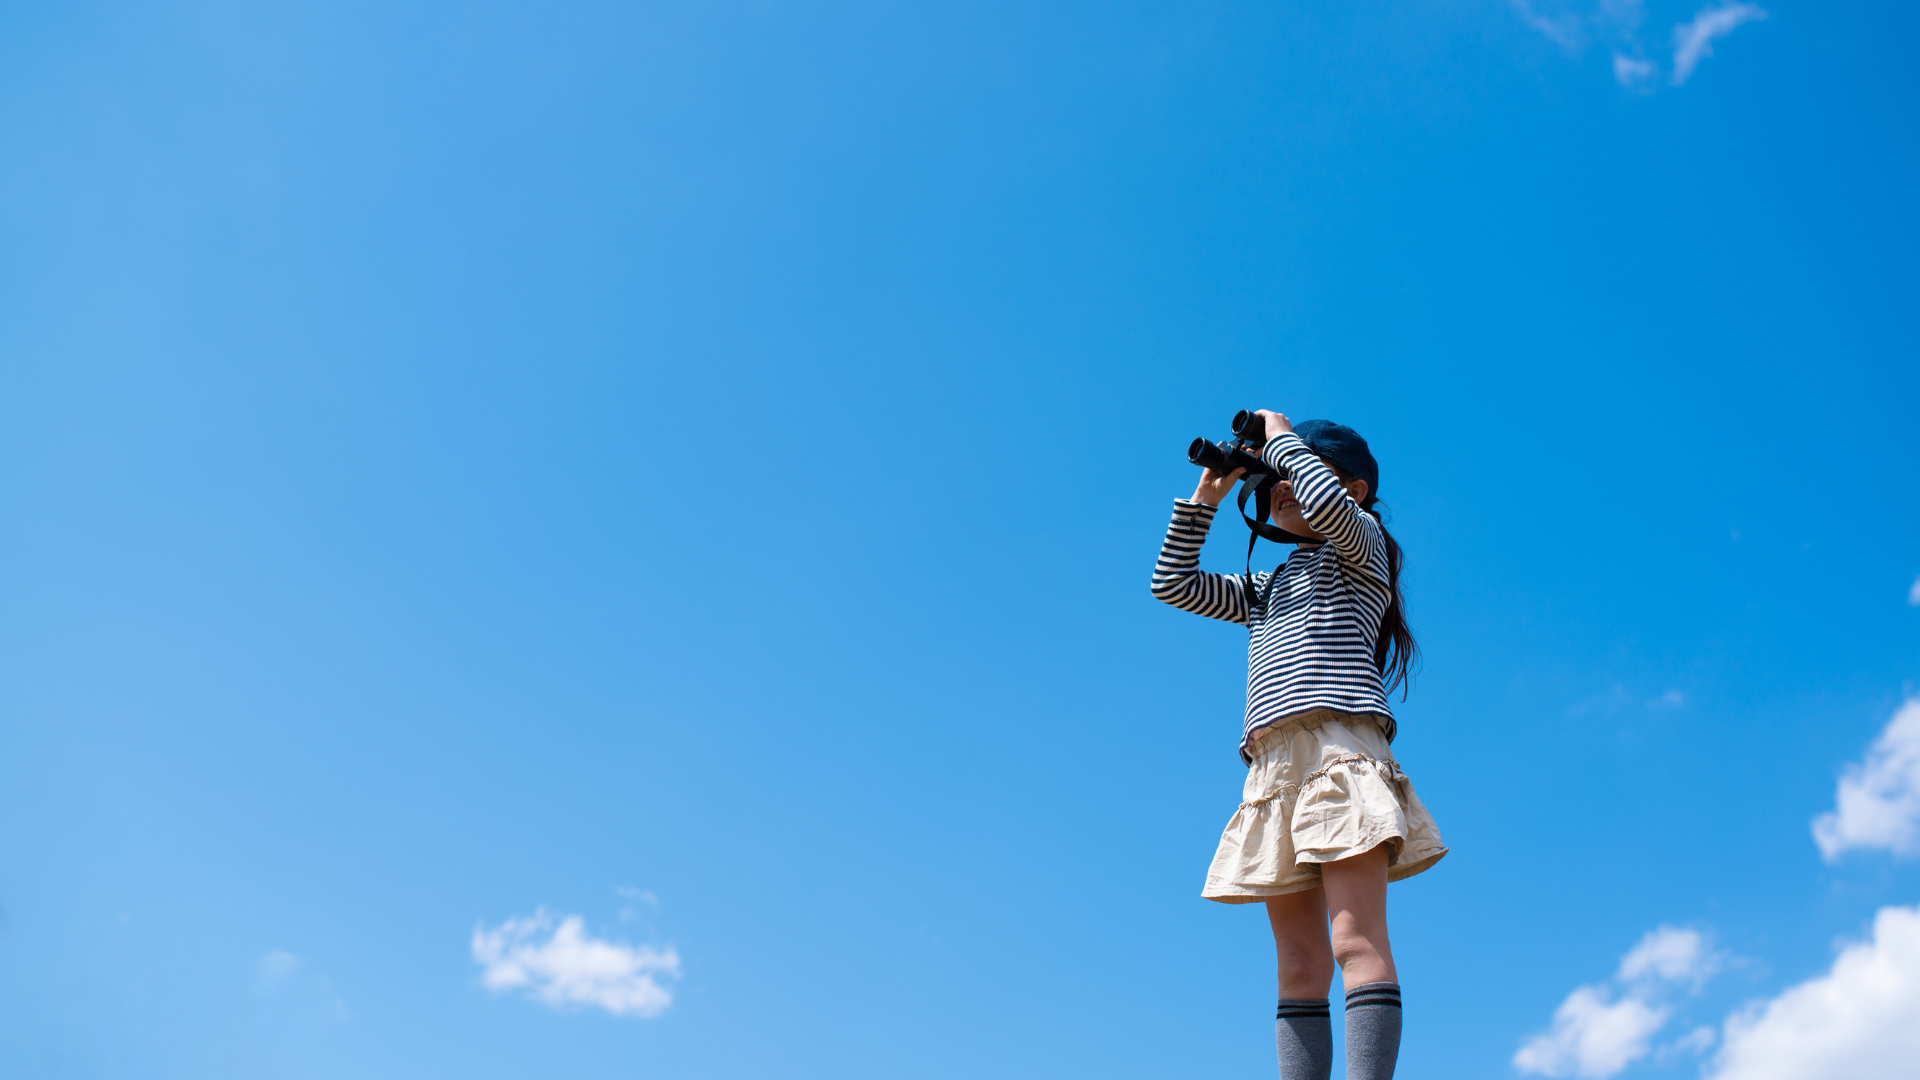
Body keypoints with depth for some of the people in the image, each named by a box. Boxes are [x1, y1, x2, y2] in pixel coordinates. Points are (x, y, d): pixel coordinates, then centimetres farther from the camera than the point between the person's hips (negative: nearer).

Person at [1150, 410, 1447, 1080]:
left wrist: (1282, 437, 4)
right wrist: (1206, 496, 24)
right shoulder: (1268, 587, 32)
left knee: (1357, 944, -20)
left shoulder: (1361, 543, 12)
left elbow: (1328, 506, -12)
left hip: (1339, 743, -7)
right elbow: (1173, 583, 30)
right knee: (1299, 969, -2)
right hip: (1271, 765, 7)